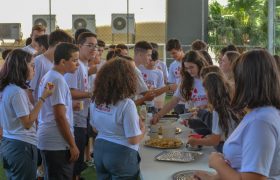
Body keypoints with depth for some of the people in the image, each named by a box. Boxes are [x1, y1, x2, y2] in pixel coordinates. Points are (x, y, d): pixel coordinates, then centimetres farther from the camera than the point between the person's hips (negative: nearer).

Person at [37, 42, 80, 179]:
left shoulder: (48, 76, 12)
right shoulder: (58, 80, -17)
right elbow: (60, 117, -20)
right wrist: (72, 145, -16)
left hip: (47, 140, 10)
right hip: (57, 143, -10)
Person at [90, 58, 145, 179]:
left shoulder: (96, 101, -1)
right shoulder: (126, 104, -22)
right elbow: (134, 139, -18)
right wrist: (143, 128, 0)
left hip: (99, 151, 6)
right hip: (121, 155, -6)